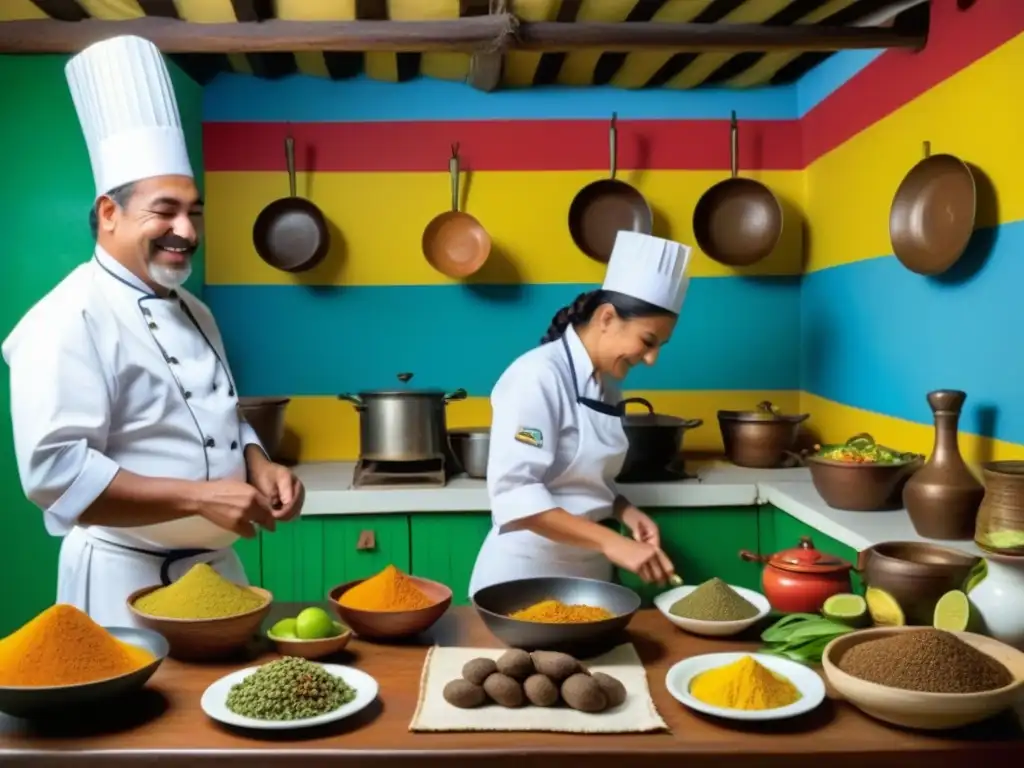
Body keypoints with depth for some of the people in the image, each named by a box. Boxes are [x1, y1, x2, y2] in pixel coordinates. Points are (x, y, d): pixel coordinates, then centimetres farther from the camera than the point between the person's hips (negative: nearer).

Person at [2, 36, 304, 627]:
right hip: (129, 580, -8)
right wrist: (199, 496, -27)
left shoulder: (193, 312, 10)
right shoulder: (72, 320, -17)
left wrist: (260, 468, -3)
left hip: (217, 568, 8)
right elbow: (54, 472, -24)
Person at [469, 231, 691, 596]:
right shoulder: (537, 376, -19)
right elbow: (513, 493, -26)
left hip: (588, 571, 8)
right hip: (527, 572, -8)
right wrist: (612, 542, -31)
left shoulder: (606, 385, 6)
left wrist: (625, 511, -2)